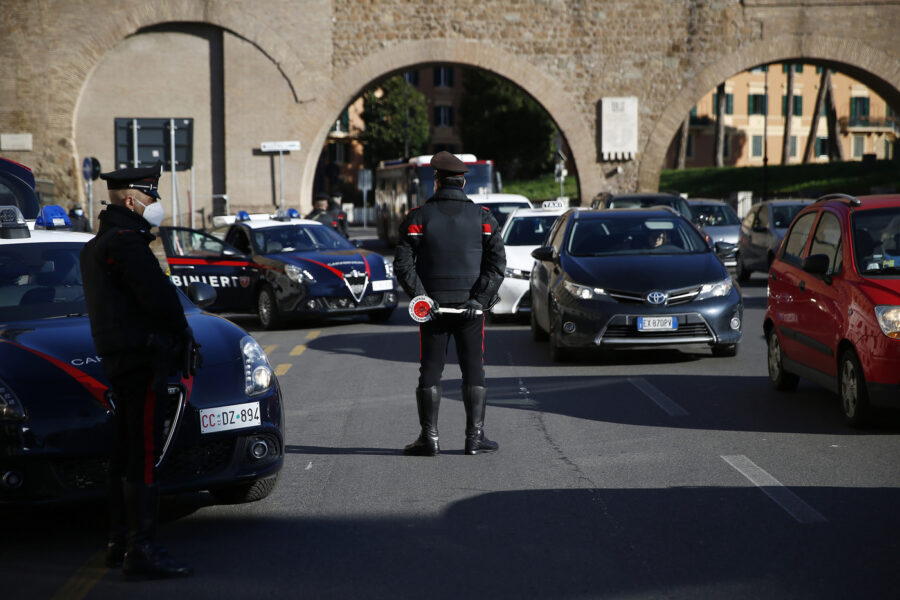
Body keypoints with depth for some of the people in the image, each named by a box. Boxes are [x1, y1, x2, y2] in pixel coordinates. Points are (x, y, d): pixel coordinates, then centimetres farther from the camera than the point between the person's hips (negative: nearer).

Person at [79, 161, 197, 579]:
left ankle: (120, 543, 23)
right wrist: (182, 332, -4)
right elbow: (158, 295, -22)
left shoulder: (98, 244, 19)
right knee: (142, 455, -11)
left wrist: (176, 337, 10)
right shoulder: (125, 241, -14)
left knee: (126, 454, 16)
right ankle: (141, 550, -13)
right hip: (141, 356, -11)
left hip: (118, 356, 11)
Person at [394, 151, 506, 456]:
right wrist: (479, 299, -8)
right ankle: (475, 436, 3)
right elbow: (498, 262, -6)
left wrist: (421, 296, -9)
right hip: (471, 306, 1)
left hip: (432, 305, -1)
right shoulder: (482, 216, 2)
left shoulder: (419, 217, -1)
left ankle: (429, 437, 4)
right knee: (473, 370, 7)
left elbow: (403, 263, -8)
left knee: (430, 371, 5)